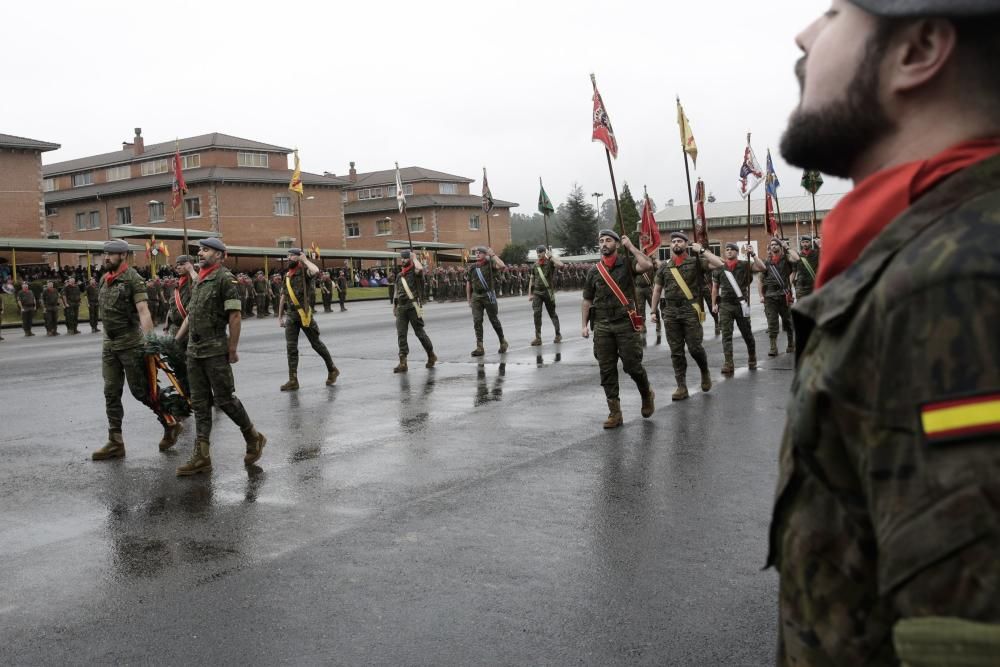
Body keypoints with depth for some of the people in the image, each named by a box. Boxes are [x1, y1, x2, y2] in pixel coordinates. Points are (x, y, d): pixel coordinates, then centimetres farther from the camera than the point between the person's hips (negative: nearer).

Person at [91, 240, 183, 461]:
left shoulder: (133, 279, -12)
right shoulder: (104, 280, 11)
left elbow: (143, 311, -20)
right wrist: (108, 339, 16)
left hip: (131, 344, -7)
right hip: (109, 345, 7)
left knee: (140, 390, -1)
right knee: (111, 393, 6)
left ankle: (171, 424, 18)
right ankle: (115, 442, 11)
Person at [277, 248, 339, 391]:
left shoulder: (305, 271, -7)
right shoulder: (287, 276, 13)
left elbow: (315, 271, -32)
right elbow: (283, 297, 19)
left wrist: (305, 259, -16)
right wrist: (280, 317, 18)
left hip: (304, 314, -6)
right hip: (291, 315, 6)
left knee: (316, 343, 5)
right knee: (291, 347, -2)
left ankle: (332, 370, 22)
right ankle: (293, 380, -2)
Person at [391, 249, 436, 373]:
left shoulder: (414, 272, -1)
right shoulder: (399, 276, 18)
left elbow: (420, 269, -27)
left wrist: (414, 257, -9)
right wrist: (394, 307, 21)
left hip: (413, 306, -6)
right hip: (401, 307, 6)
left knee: (419, 332, 1)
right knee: (401, 334, -4)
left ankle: (431, 355, 20)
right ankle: (403, 363, -6)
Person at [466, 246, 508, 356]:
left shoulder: (490, 264, -2)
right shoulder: (472, 268, 10)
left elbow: (502, 266, -22)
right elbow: (468, 283, 16)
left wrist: (493, 255, -15)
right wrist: (468, 298, 14)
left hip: (488, 295, -3)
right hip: (476, 296, 4)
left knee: (494, 320, 5)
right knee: (477, 321, -6)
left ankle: (503, 342, 24)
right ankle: (479, 347, -6)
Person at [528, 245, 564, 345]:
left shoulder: (550, 262, -5)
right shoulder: (535, 265, 8)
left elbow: (561, 265, -26)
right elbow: (531, 279, 14)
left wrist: (550, 256, -18)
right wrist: (530, 294, 10)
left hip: (548, 292, -3)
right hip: (537, 292, 3)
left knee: (552, 314, 8)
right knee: (537, 313, -11)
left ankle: (558, 334, 25)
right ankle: (538, 338, -8)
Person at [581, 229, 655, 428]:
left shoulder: (627, 263, 0)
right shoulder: (594, 271, 10)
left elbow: (647, 265, -21)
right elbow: (587, 300, 15)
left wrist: (631, 246, -11)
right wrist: (585, 325, 7)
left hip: (625, 324, -3)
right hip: (602, 326, 4)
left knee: (632, 365, -3)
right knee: (607, 370, 2)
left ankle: (647, 395, 28)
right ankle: (614, 413, 8)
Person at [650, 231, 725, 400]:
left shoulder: (696, 262, 2)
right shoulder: (664, 266, 11)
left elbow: (719, 264, -10)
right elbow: (657, 290, 17)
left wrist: (702, 250, -8)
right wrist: (654, 310, 13)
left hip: (691, 310, -3)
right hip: (670, 312, 3)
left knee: (695, 347, -5)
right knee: (676, 352, 3)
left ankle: (705, 372, 25)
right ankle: (681, 386, 8)